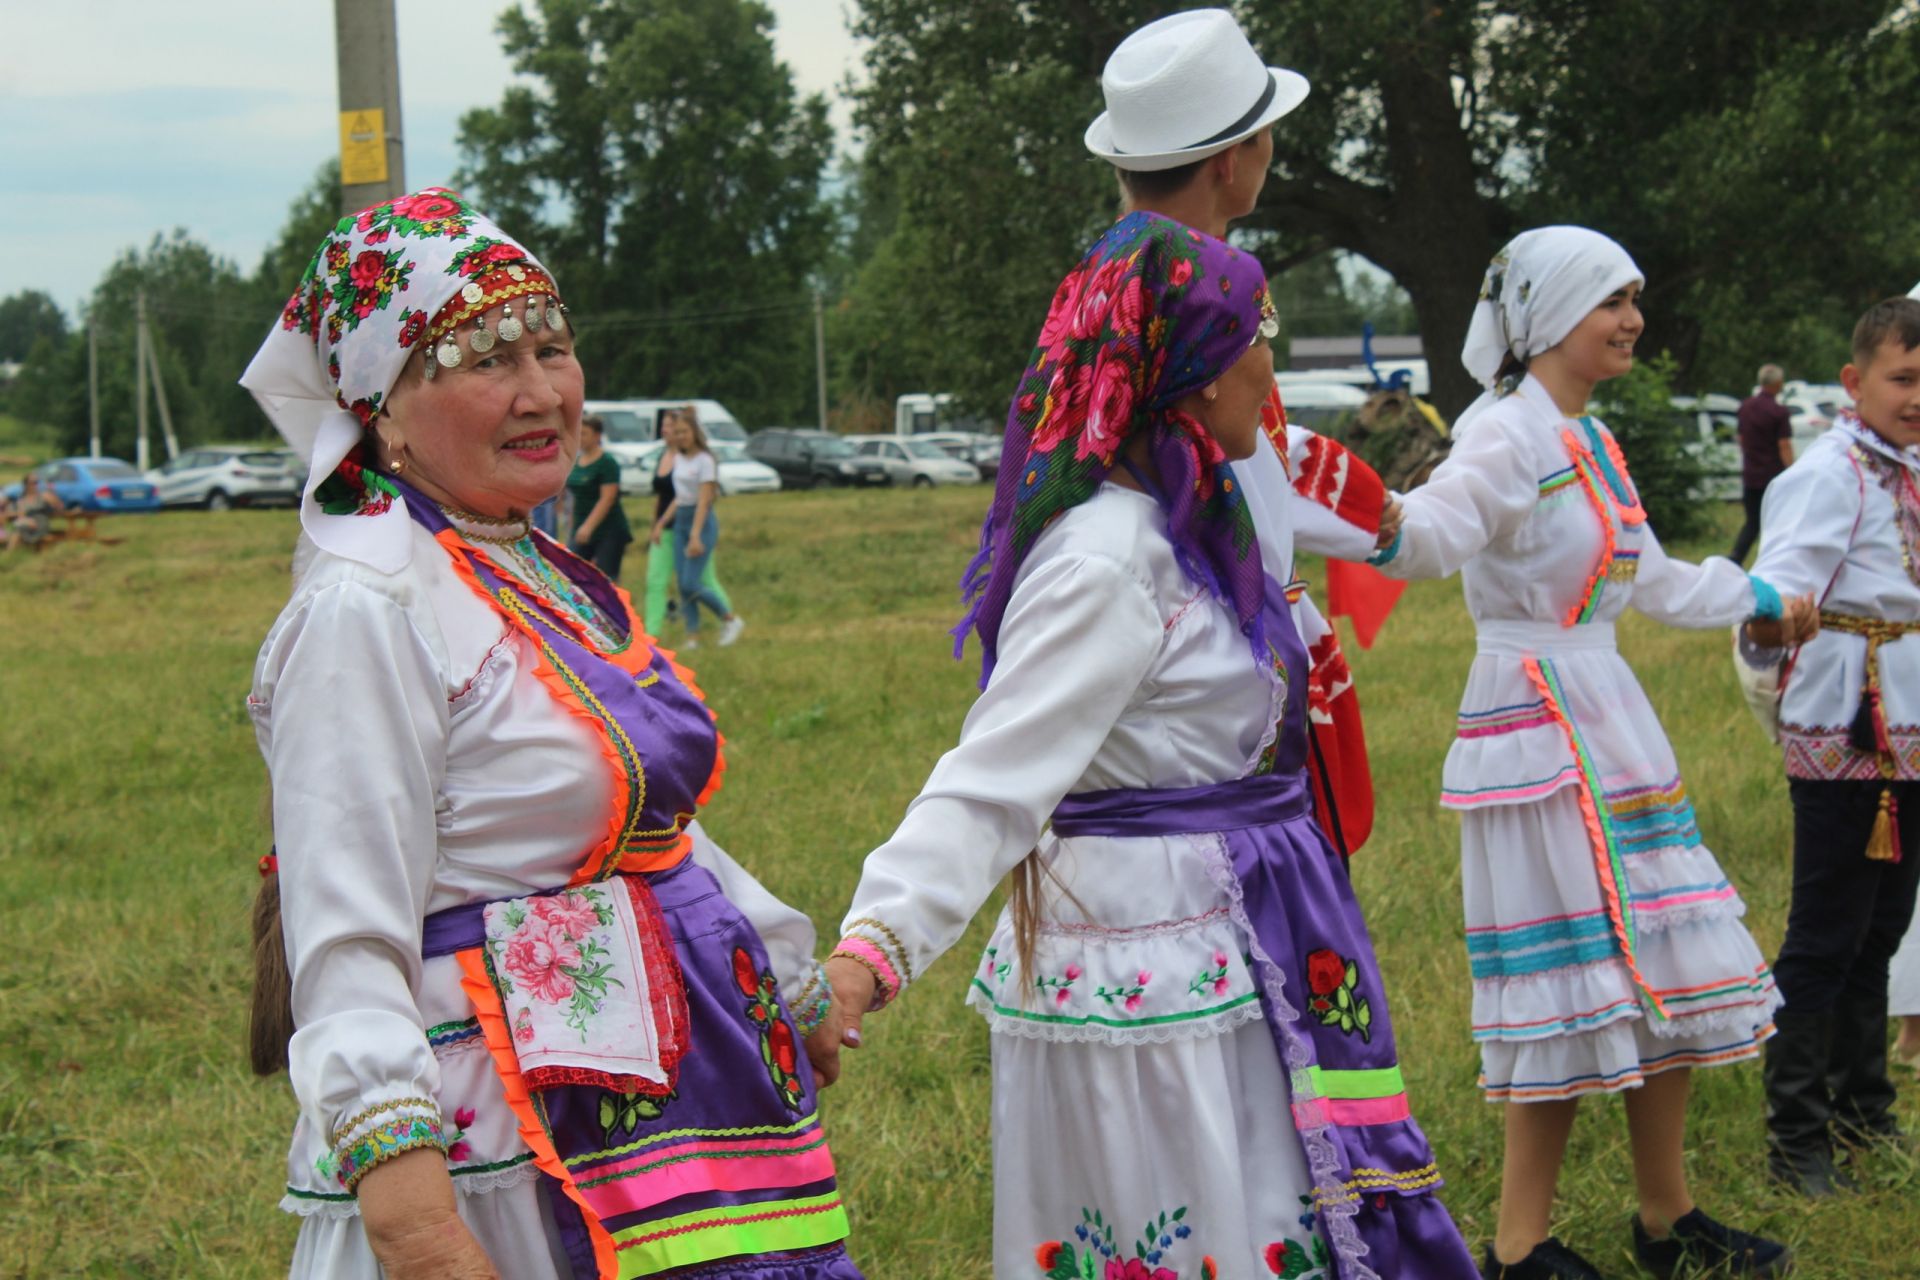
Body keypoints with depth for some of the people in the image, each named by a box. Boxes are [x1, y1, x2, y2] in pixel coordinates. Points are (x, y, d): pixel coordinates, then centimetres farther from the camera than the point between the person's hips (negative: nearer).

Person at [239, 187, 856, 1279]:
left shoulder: (552, 582, 12)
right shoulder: (370, 612, -15)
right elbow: (348, 947, -22)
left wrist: (799, 985, 32)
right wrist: (400, 1182, -32)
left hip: (667, 1096, 8)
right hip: (504, 1142, -8)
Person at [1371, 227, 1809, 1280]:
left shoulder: (1589, 439, 14)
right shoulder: (1508, 434, -14)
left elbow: (1653, 581, 27)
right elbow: (1436, 531, -32)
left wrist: (1761, 599, 42)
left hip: (1608, 717, 9)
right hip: (1539, 724, -9)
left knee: (1663, 969, 12)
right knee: (1578, 976, -6)